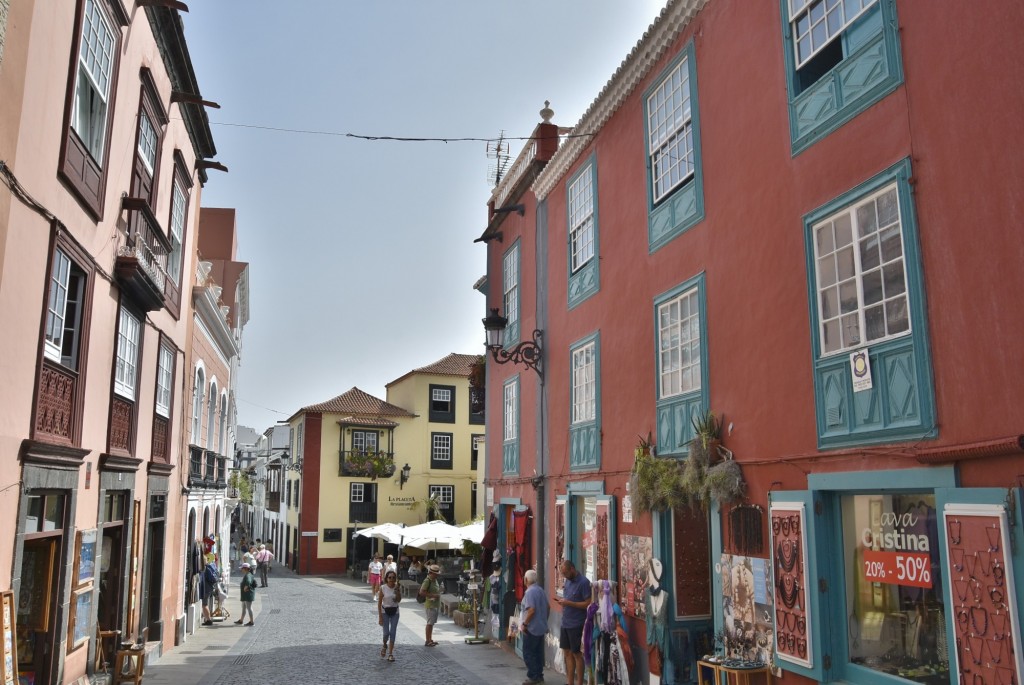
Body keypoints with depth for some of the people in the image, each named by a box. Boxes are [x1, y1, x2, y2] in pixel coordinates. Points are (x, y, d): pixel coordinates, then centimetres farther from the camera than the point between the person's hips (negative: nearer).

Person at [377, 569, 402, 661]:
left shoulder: (398, 587, -5)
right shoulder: (383, 588, -11)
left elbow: (399, 600, -16)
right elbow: (379, 602, -8)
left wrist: (397, 590, -25)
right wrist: (380, 616, -11)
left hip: (395, 612, 2)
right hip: (385, 611, -2)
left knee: (393, 633, -2)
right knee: (386, 632, -7)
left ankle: (390, 654, 6)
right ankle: (384, 646, 27)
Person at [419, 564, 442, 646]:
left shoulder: (435, 580, 14)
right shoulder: (427, 581, -15)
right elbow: (421, 592, -23)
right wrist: (432, 595, -23)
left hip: (435, 605, 9)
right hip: (430, 605, -9)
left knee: (432, 623, 15)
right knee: (430, 623, -5)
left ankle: (430, 639, 23)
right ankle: (427, 641, 0)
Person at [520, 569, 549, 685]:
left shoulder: (530, 592, -19)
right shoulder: (541, 590, 10)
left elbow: (531, 610, -26)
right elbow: (548, 607, 16)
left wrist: (524, 624, -17)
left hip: (532, 628, -9)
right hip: (541, 627, 9)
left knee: (528, 653, -1)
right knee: (538, 652, 14)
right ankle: (539, 675, 18)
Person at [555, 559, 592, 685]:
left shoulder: (583, 582, -16)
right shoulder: (568, 580, 8)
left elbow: (588, 604, -20)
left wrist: (568, 603, -22)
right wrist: (562, 601, -1)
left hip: (576, 624, -8)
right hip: (565, 622, 8)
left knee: (577, 654, 2)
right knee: (567, 653, 13)